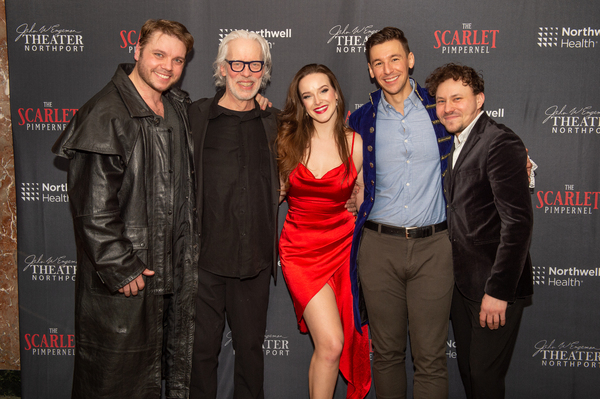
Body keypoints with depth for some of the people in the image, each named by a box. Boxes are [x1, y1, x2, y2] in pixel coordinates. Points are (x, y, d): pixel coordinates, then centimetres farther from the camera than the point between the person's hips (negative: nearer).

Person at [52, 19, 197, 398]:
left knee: (173, 360, 21)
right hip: (123, 277, -7)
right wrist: (121, 268, -18)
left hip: (173, 267, 8)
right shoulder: (105, 115, -18)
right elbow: (93, 208, -20)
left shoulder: (180, 108, 7)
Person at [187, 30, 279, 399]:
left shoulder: (274, 122, 9)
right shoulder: (195, 115, 1)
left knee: (251, 345, 13)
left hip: (255, 258, 2)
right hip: (204, 255, -2)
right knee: (202, 346, 7)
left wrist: (280, 191, 5)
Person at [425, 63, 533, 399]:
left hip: (494, 287, -8)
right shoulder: (457, 144, 13)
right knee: (468, 370, 17)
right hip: (462, 281, 8)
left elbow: (519, 221, -22)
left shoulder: (500, 142, -16)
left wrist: (498, 291, -22)